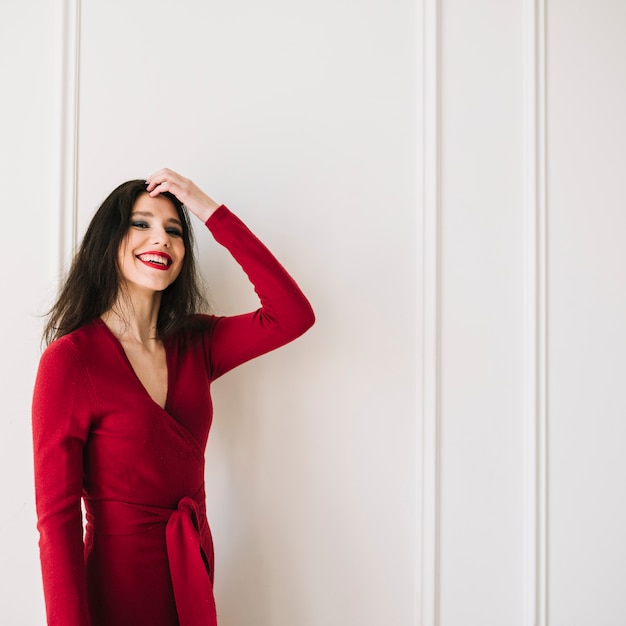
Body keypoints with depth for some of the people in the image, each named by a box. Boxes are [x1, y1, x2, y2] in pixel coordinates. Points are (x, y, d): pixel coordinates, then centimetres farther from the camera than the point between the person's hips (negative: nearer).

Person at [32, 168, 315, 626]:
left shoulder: (194, 344, 1)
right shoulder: (69, 359, -15)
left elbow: (294, 315, -12)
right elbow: (57, 518, -16)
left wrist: (211, 211, -12)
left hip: (194, 582, 6)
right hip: (118, 588, -6)